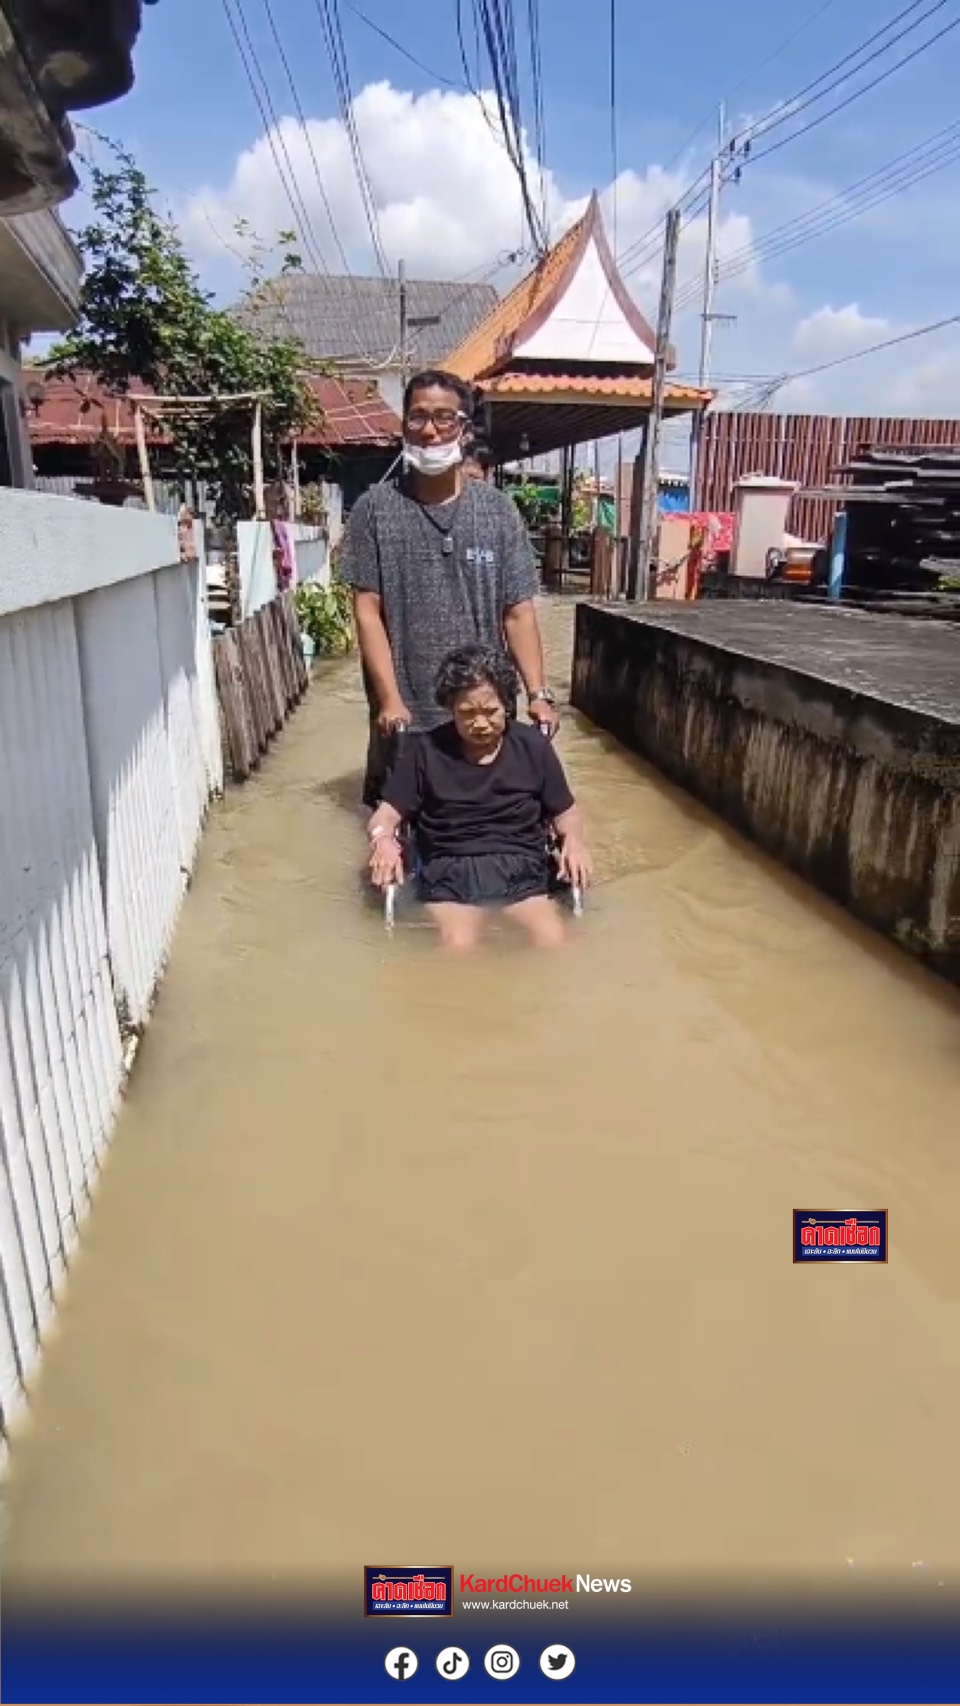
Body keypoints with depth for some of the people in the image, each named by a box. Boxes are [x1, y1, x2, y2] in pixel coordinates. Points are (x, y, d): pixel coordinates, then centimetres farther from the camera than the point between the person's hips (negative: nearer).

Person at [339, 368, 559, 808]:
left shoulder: (498, 510, 3)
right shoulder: (376, 509, -1)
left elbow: (518, 612, 2)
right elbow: (367, 611, -4)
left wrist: (538, 693, -8)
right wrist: (390, 699, -12)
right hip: (404, 714, -1)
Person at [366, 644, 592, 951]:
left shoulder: (532, 745, 8)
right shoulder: (426, 751, 6)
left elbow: (565, 811, 16)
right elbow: (386, 815, 6)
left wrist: (574, 839, -7)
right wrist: (383, 839, -17)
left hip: (520, 868, 1)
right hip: (449, 871, -1)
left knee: (553, 941, -29)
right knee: (458, 945, -33)